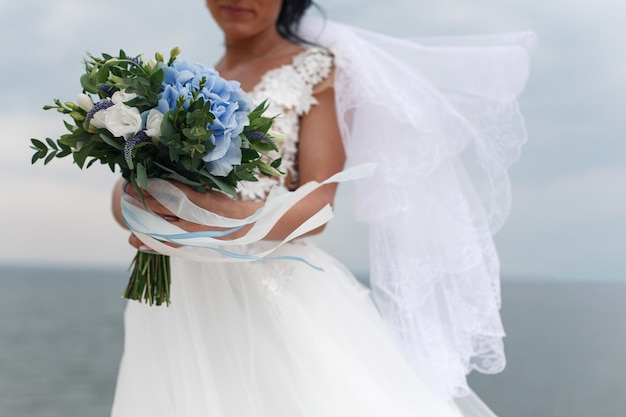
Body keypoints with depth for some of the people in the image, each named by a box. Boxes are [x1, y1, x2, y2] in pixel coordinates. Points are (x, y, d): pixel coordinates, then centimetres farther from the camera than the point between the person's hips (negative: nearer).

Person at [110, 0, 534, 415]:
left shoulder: (317, 69, 2)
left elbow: (317, 204, -9)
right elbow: (125, 187, 6)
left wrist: (229, 218, -28)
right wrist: (138, 210, -19)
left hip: (282, 297, -4)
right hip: (183, 309, 5)